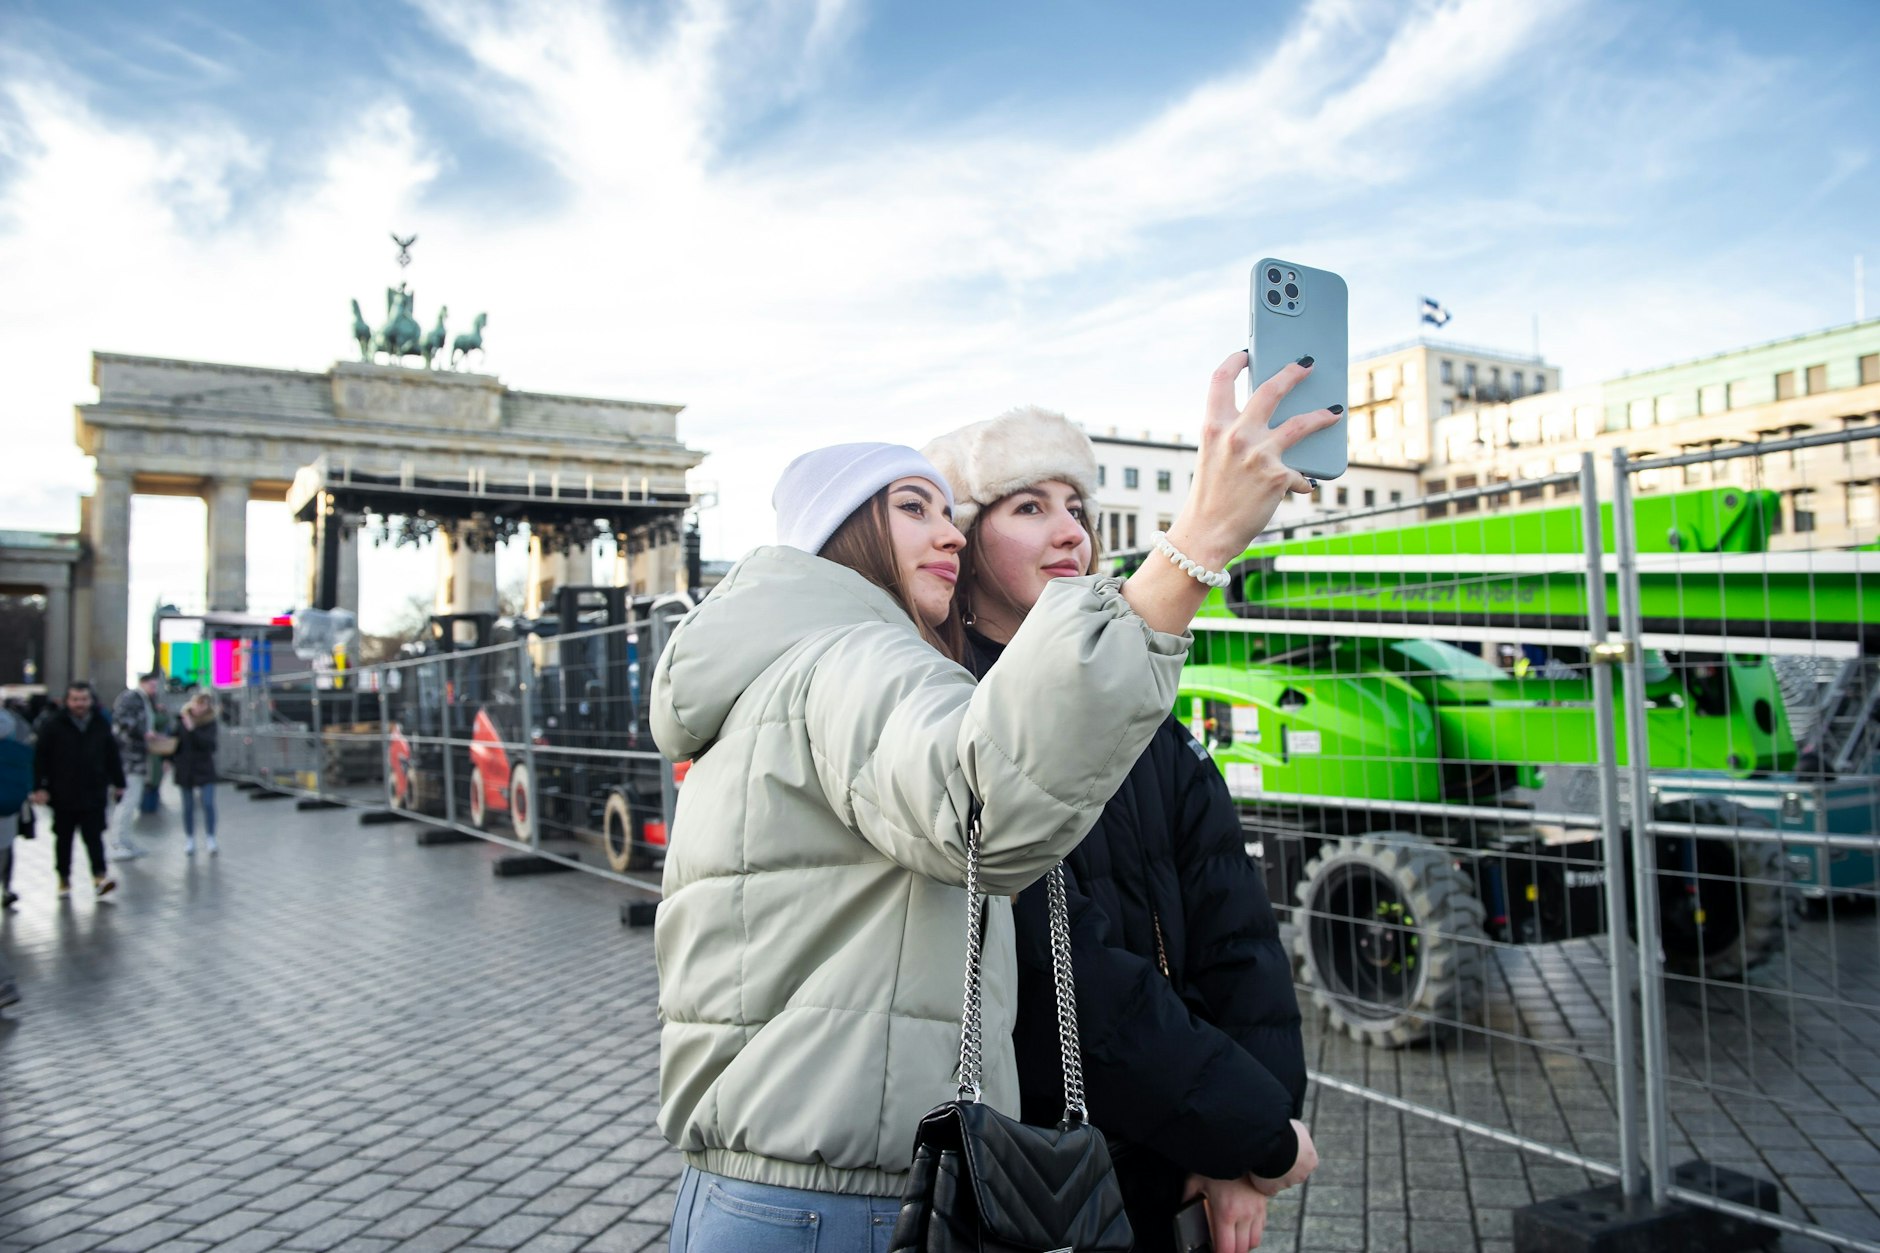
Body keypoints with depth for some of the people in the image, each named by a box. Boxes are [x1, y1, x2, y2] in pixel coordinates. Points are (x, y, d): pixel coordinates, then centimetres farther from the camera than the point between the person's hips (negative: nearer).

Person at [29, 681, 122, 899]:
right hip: (63, 794, -1)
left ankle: (100, 877, -10)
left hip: (93, 793, 1)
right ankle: (64, 879, 23)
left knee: (94, 836, -4)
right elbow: (40, 758, -5)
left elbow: (112, 756, 10)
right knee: (63, 838, 12)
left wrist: (118, 783, 10)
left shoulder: (101, 724, 4)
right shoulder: (53, 724, -4)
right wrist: (40, 787, -9)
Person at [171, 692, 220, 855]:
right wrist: (171, 761, 2)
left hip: (204, 769, -1)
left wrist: (192, 729, -25)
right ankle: (189, 839, 22)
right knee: (188, 807, 9)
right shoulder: (179, 720, 0)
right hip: (184, 769, 1)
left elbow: (207, 743, -17)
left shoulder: (210, 723, -3)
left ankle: (210, 840, 1)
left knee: (208, 804, -8)